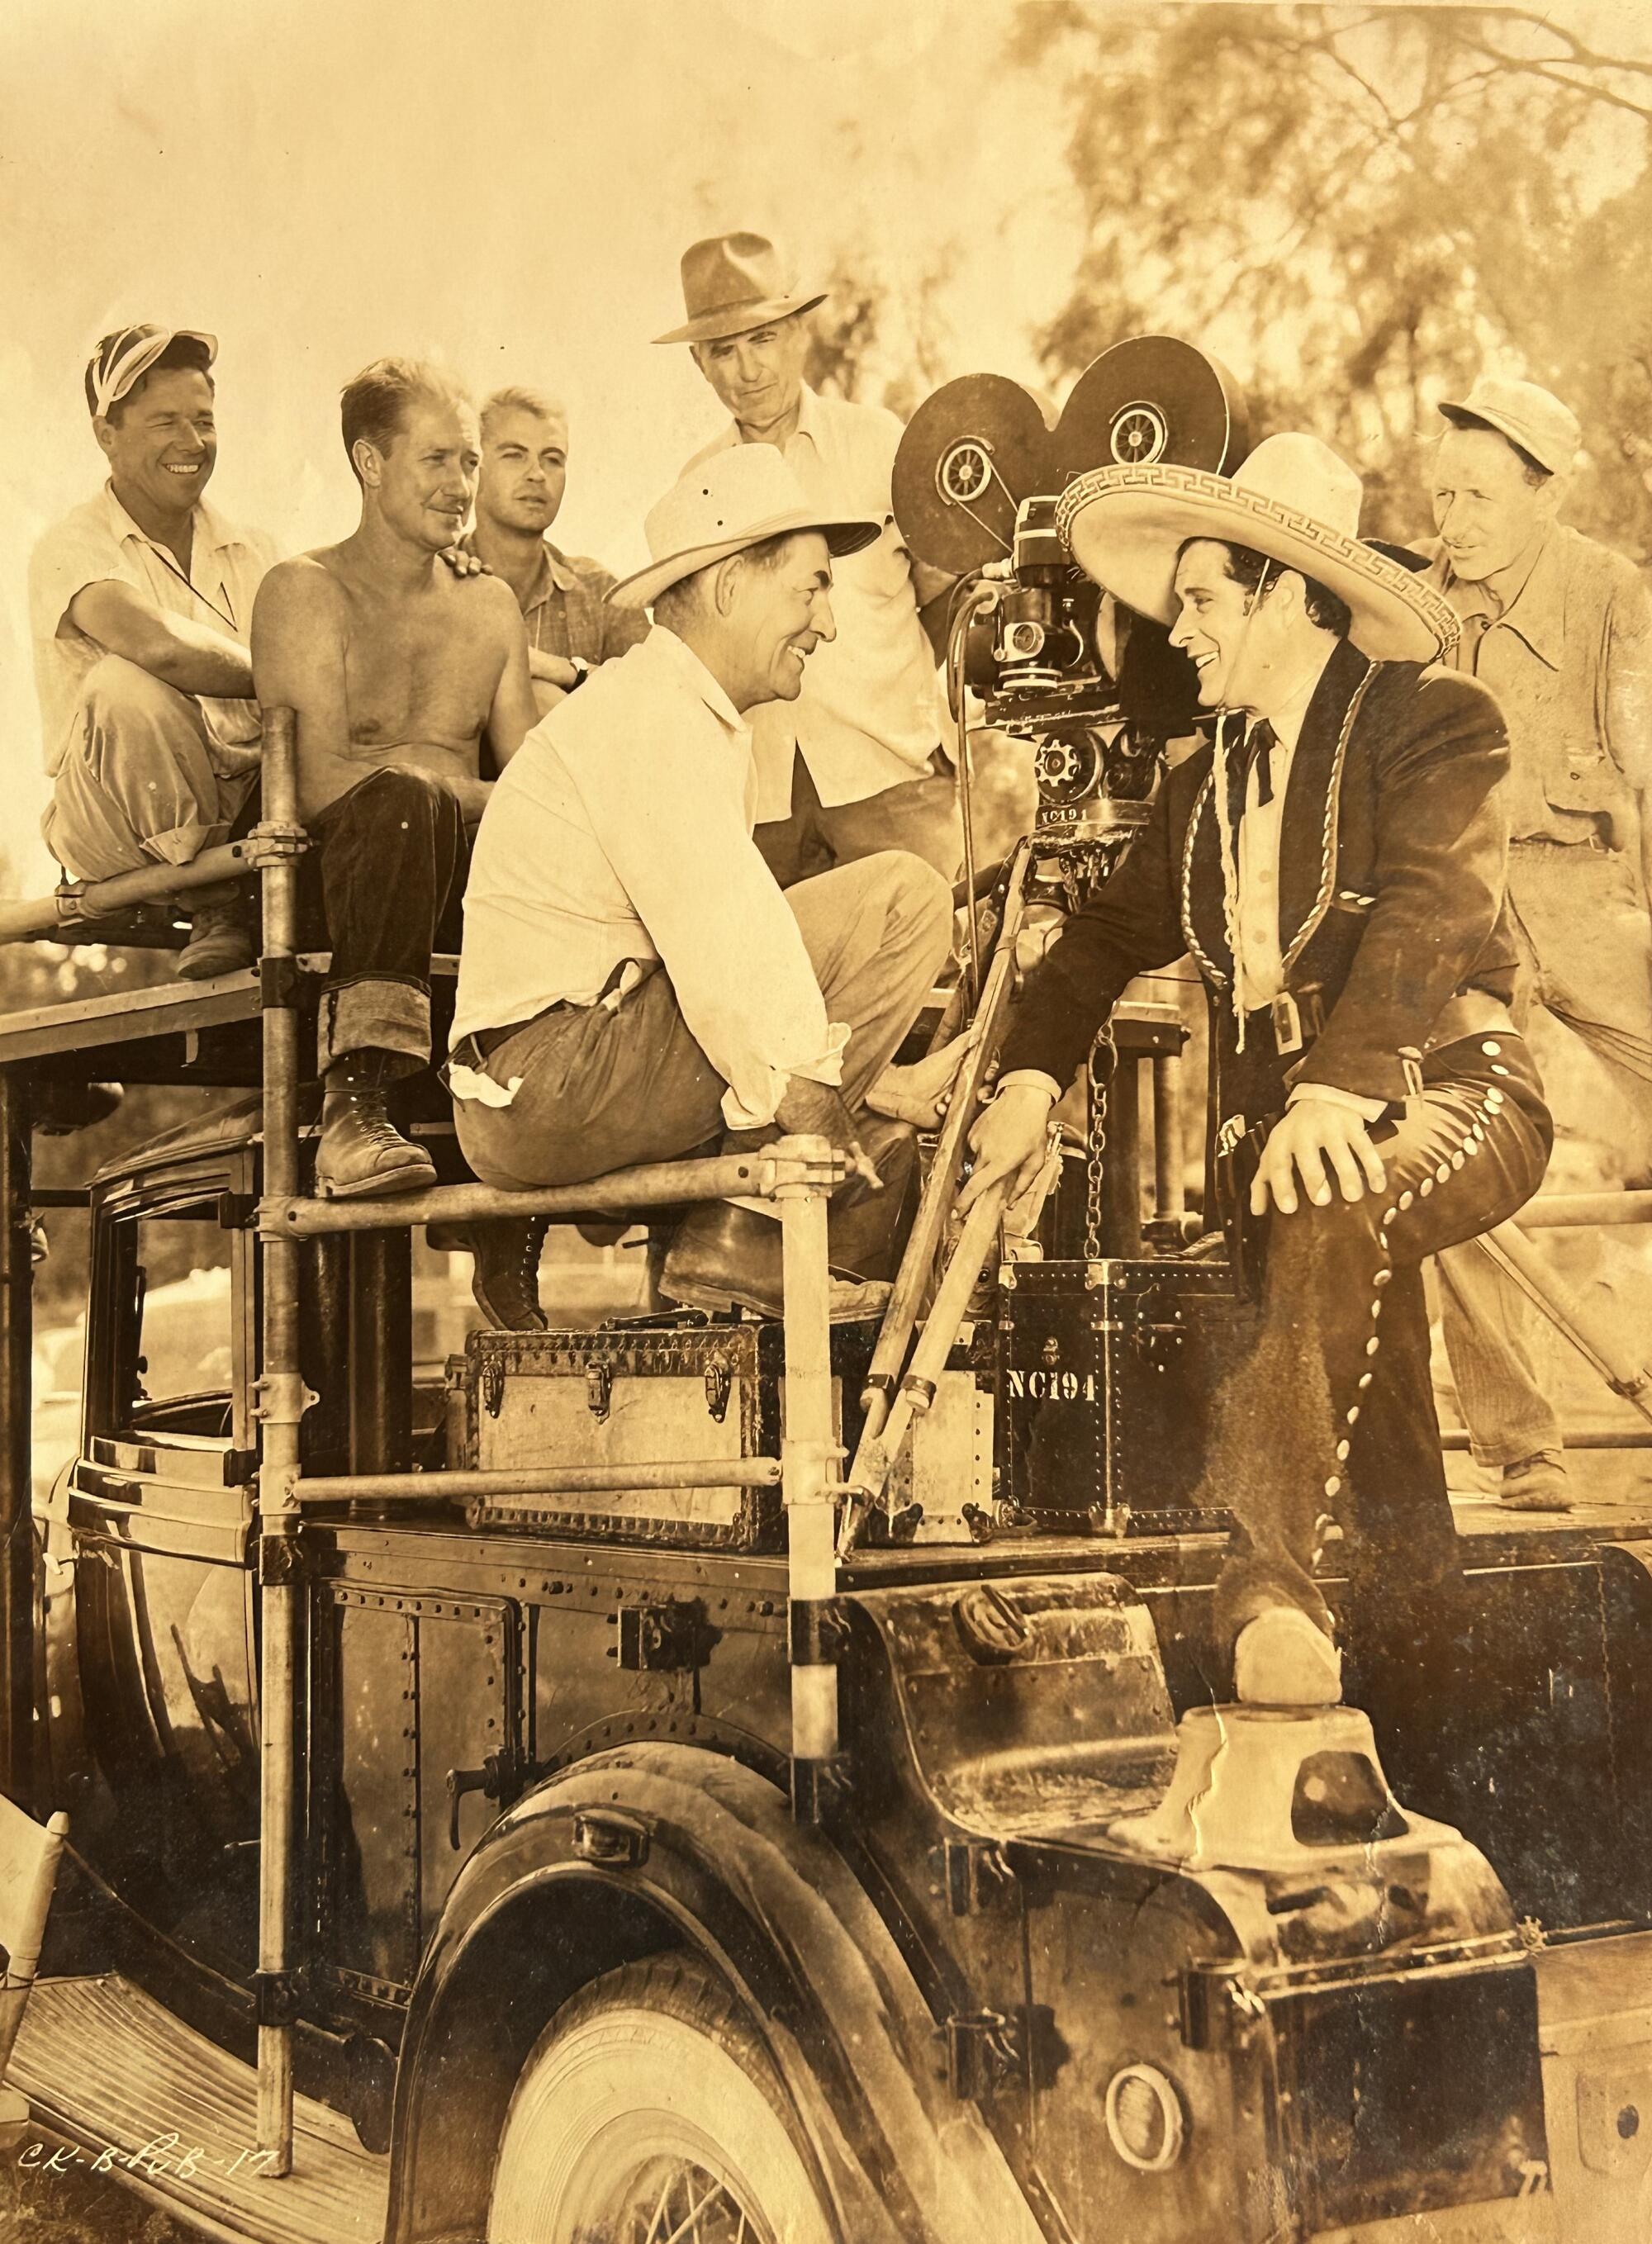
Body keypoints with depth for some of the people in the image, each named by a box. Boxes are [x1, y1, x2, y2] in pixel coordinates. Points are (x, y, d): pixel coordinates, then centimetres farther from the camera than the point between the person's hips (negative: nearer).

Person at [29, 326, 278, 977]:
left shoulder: (250, 551, 14)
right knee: (125, 686, -33)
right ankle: (214, 904, -18)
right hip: (115, 829, -4)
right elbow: (157, 646, -26)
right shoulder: (72, 549, -6)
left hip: (248, 803, 4)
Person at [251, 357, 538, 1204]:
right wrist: (477, 793, -18)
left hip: (462, 883, 5)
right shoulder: (306, 592, 2)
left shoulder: (491, 604, 22)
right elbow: (319, 784, -12)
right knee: (402, 797, -38)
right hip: (326, 883, -5)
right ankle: (352, 1108, -48)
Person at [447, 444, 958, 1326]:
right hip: (551, 1080, -10)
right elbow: (723, 951, -23)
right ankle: (740, 1229, -13)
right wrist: (815, 1106, -20)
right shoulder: (649, 714, -11)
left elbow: (716, 946, 17)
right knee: (900, 896, -15)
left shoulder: (699, 722, 22)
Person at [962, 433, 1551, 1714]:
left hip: (1444, 1086, -7)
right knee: (1352, 1258, -24)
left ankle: (1266, 1568, -36)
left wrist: (1338, 1088, -30)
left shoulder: (1437, 722, 2)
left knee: (1336, 1211, -36)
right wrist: (1032, 1077, 2)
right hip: (1280, 1117, 7)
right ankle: (1410, 1561, -9)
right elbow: (1110, 936, 22)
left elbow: (1429, 911, -15)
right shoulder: (1204, 788, 23)